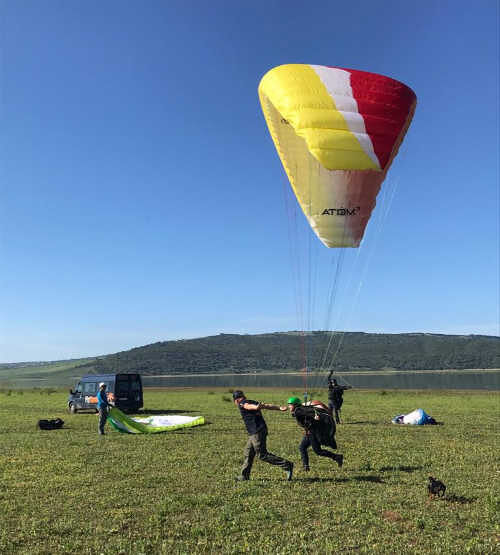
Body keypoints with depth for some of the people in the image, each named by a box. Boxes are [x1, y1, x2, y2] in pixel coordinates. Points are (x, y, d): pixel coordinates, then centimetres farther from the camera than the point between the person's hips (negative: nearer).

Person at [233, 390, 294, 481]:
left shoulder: (242, 403, -3)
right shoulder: (253, 402, 21)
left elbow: (249, 406, -27)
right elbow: (268, 406, 10)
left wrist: (256, 407, -48)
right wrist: (280, 408, 0)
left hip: (257, 432, -9)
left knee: (262, 455, -6)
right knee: (248, 453, 17)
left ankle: (287, 465, -6)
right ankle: (244, 476, 27)